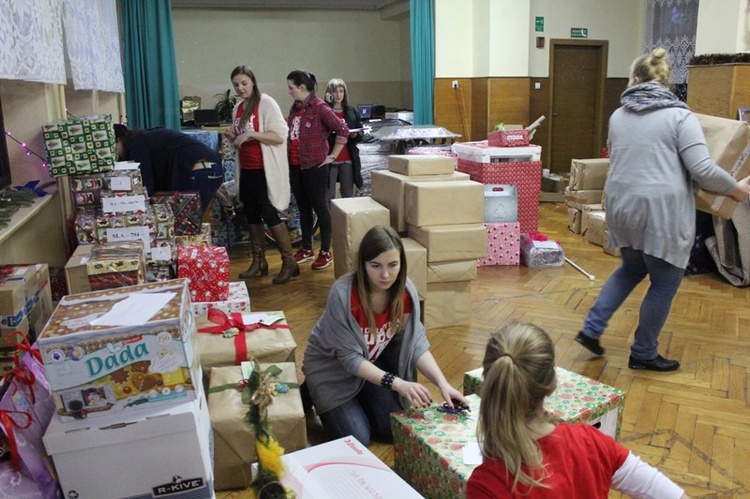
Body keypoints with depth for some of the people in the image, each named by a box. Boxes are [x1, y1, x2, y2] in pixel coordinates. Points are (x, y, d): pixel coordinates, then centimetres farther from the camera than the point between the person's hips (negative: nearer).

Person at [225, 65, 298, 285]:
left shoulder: (266, 103, -9)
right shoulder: (238, 108, 14)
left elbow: (280, 136, -16)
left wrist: (250, 134, -22)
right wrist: (232, 137, 1)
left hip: (265, 170, -8)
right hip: (246, 170, 8)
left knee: (269, 214, -6)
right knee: (252, 215, 11)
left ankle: (289, 262, 4)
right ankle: (258, 262, 22)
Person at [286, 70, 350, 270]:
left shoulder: (320, 108, -13)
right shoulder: (295, 108, 10)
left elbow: (343, 130, -16)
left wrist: (332, 156, -12)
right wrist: (287, 156, 11)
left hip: (314, 166, -7)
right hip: (295, 166, 8)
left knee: (320, 207, 2)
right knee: (303, 208, 15)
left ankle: (326, 252, 12)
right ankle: (306, 249, 28)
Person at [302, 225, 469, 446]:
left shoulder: (406, 290, -20)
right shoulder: (343, 294, -35)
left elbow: (416, 343, -14)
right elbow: (350, 358, -31)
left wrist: (442, 383, -28)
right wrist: (397, 383, -41)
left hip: (371, 363, 5)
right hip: (331, 367, -4)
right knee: (357, 440, -10)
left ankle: (358, 398, 28)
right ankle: (312, 393, 15)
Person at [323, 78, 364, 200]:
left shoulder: (351, 111, 10)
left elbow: (361, 134, 13)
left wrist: (354, 134, -11)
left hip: (348, 160, 3)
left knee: (348, 195, 9)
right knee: (329, 196, -1)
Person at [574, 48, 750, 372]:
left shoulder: (618, 116, 8)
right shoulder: (679, 116, -8)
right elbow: (703, 169, -13)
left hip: (621, 207, 6)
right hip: (661, 212, -6)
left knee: (631, 269, 26)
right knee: (665, 283, 10)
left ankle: (591, 329, 21)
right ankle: (643, 354, 22)